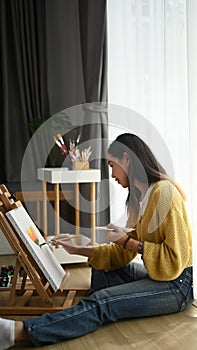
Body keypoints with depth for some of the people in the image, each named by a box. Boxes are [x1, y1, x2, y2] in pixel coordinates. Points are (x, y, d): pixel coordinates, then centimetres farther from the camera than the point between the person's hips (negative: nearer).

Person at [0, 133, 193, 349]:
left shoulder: (164, 192, -19)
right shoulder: (141, 197, 11)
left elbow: (175, 258, -23)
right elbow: (124, 253, 10)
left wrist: (127, 241, -19)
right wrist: (77, 250, 6)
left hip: (177, 284, -10)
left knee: (102, 302, -23)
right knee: (101, 270, 17)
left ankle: (21, 332, -28)